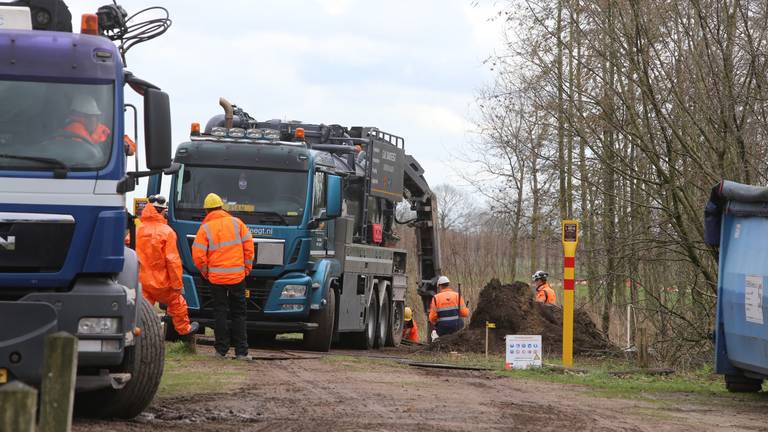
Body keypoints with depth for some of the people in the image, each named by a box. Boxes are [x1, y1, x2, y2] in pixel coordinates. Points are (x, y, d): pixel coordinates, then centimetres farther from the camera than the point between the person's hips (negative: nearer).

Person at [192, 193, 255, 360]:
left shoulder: (205, 229, -5)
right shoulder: (236, 223, 2)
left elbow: (198, 255, -10)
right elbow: (249, 246, 0)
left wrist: (205, 272, 7)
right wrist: (247, 268, 10)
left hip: (216, 278, -1)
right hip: (237, 276, 1)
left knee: (220, 313, 8)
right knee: (239, 314, 8)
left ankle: (221, 350, 7)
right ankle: (241, 351, 6)